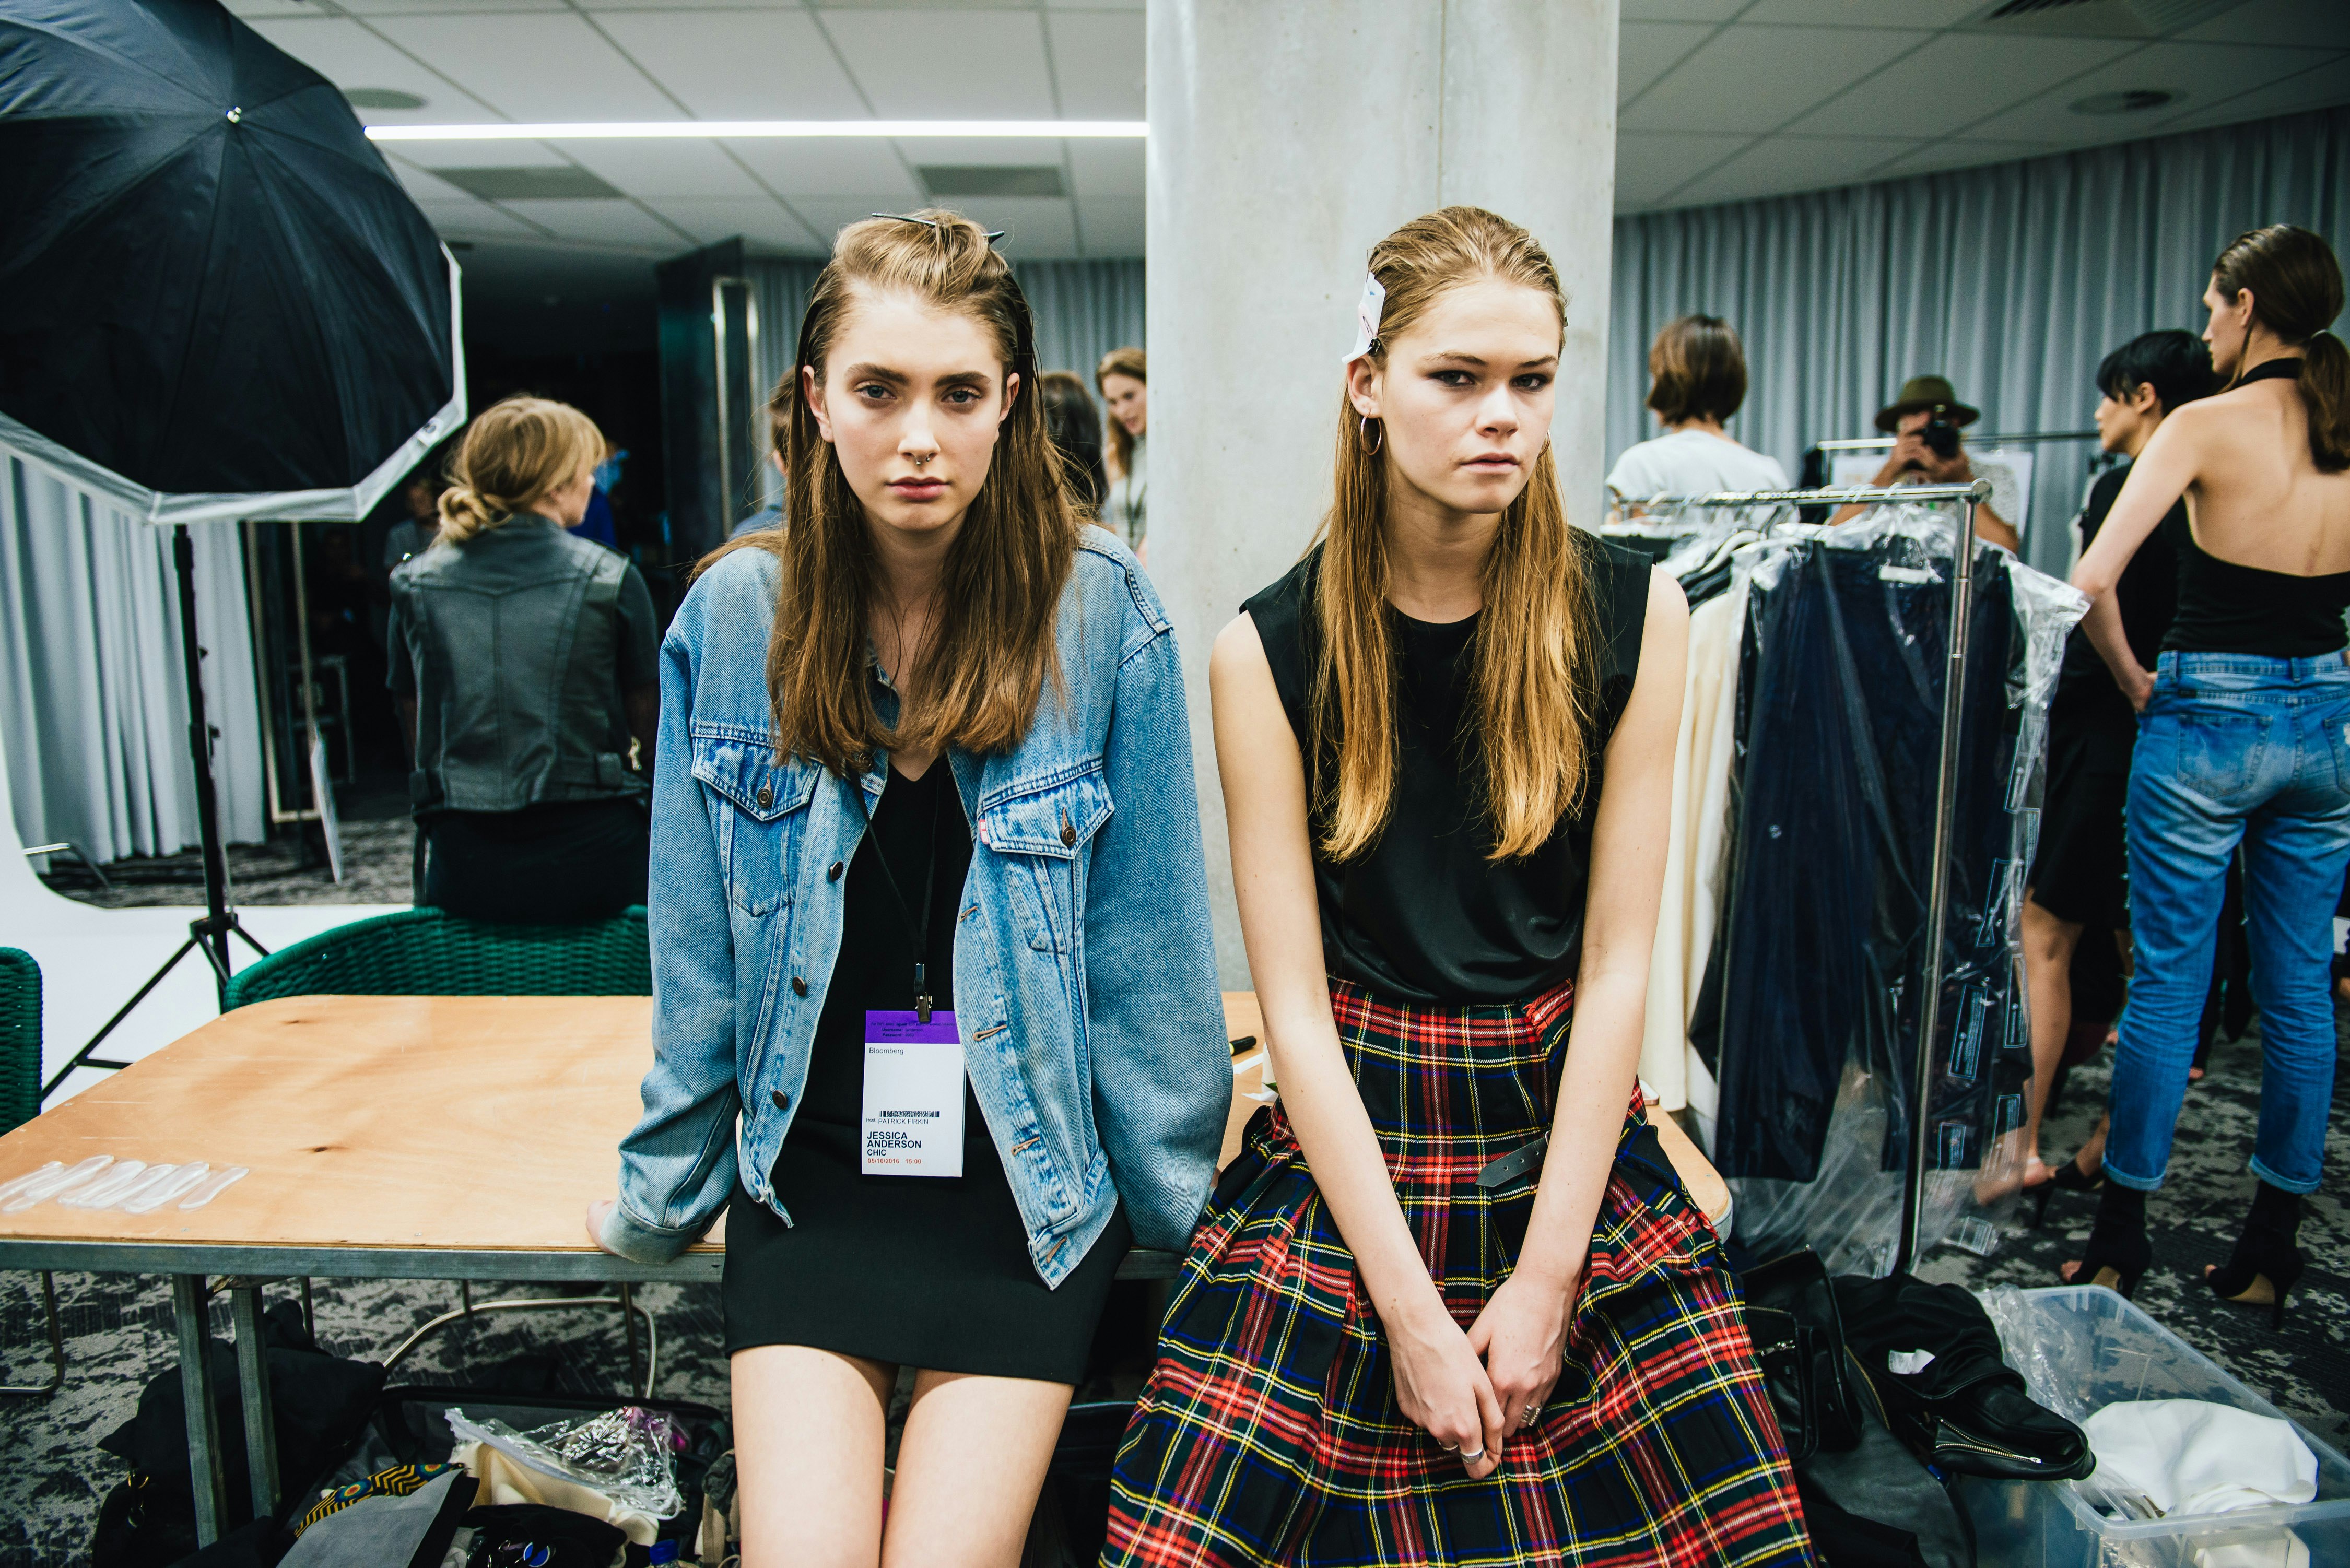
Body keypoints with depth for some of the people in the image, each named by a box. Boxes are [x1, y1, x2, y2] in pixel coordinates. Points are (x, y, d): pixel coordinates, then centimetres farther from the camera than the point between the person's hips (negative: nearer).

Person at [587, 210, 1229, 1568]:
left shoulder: (1104, 614, -10)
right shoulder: (737, 616, -4)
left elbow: (1146, 930, -4)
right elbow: (698, 950, 4)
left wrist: (1167, 1197, 2)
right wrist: (662, 1195, 11)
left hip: (1032, 1169, -1)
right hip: (809, 1164, 2)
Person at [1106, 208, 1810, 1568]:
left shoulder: (1634, 614, -3)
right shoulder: (1272, 650, -7)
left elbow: (1619, 959, -4)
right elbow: (1296, 1002, -8)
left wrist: (1544, 1277, -8)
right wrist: (1413, 1310, -11)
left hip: (1572, 1133, 2)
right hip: (1349, 1146, -1)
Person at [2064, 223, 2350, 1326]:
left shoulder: (2210, 425, -12)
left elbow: (2091, 581, -19)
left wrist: (2134, 681, -4)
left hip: (2208, 718, -5)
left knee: (2166, 984, 3)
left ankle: (2121, 1239, 12)